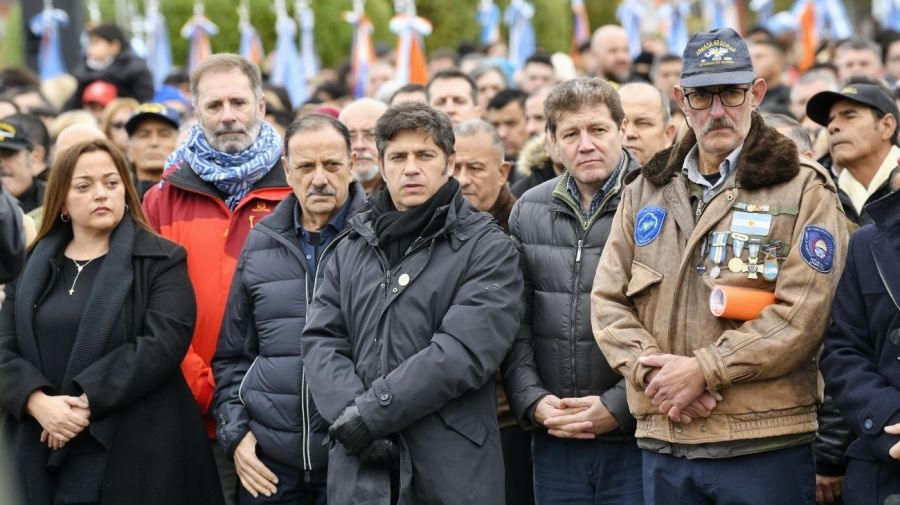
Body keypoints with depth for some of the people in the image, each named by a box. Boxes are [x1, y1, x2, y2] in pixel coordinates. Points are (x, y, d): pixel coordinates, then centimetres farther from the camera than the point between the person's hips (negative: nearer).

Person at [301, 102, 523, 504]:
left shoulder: (487, 248, 0)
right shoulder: (351, 249, 16)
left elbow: (464, 349, -12)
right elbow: (321, 340, 6)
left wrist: (369, 413, -16)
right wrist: (349, 412, -14)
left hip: (454, 469, -3)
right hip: (358, 469, 4)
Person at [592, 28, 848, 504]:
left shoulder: (803, 191, 0)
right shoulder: (646, 191, 14)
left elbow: (801, 314, -10)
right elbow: (608, 300, 10)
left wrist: (703, 370, -14)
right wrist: (652, 371, -7)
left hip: (766, 446, -4)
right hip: (663, 445, 4)